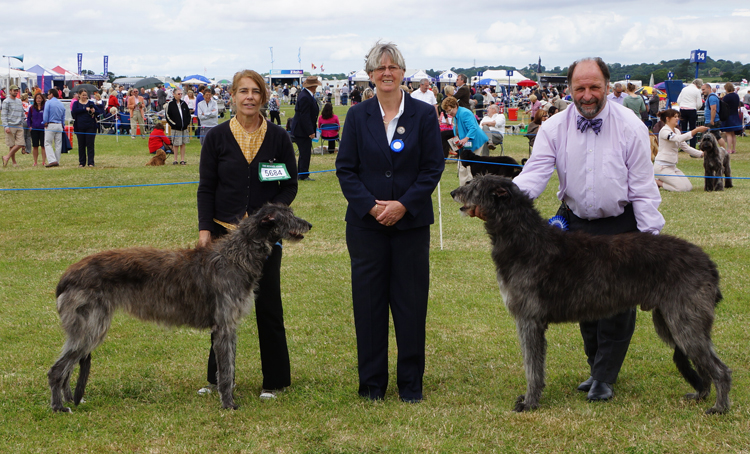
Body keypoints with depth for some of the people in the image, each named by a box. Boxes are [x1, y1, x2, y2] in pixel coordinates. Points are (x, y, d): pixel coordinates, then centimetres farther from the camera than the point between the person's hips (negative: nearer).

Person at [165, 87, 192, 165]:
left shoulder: (184, 103, 9)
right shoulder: (170, 104, -5)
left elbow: (188, 114, 15)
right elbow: (168, 116, -6)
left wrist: (188, 124, 3)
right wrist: (174, 124, -12)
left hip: (184, 128, 4)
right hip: (176, 128, -4)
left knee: (183, 144, 7)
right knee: (176, 145, 1)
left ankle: (182, 160, 12)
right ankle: (175, 160, 10)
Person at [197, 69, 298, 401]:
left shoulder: (278, 137, 2)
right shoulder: (217, 137, 3)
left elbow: (290, 185, 5)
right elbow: (206, 188, 4)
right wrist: (204, 228, -7)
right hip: (224, 232, 1)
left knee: (268, 304, 2)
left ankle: (274, 381, 12)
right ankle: (218, 379, 18)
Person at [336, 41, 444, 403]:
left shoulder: (423, 115, 2)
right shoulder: (358, 116, 5)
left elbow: (433, 166, -1)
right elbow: (345, 168, 2)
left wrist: (404, 204, -12)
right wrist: (370, 206, -11)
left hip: (411, 222, -1)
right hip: (366, 223, 1)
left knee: (411, 302, 2)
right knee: (368, 302, 3)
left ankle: (410, 383, 13)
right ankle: (372, 383, 13)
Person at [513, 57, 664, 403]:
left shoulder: (630, 127, -9)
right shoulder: (554, 128, -4)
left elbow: (643, 188, -8)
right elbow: (534, 174, -13)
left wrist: (651, 240, -12)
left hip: (621, 226, -3)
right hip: (575, 223, 3)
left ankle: (604, 378, 6)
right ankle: (597, 368, 24)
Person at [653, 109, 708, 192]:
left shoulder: (677, 131, 13)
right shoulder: (664, 131, -15)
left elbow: (685, 147, 16)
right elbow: (679, 138, -31)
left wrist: (702, 154, 5)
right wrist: (696, 130, -34)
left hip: (672, 166, 9)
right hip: (662, 166, -9)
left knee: (689, 187, 0)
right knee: (682, 188, -19)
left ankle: (659, 181, 11)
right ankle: (657, 182, -1)